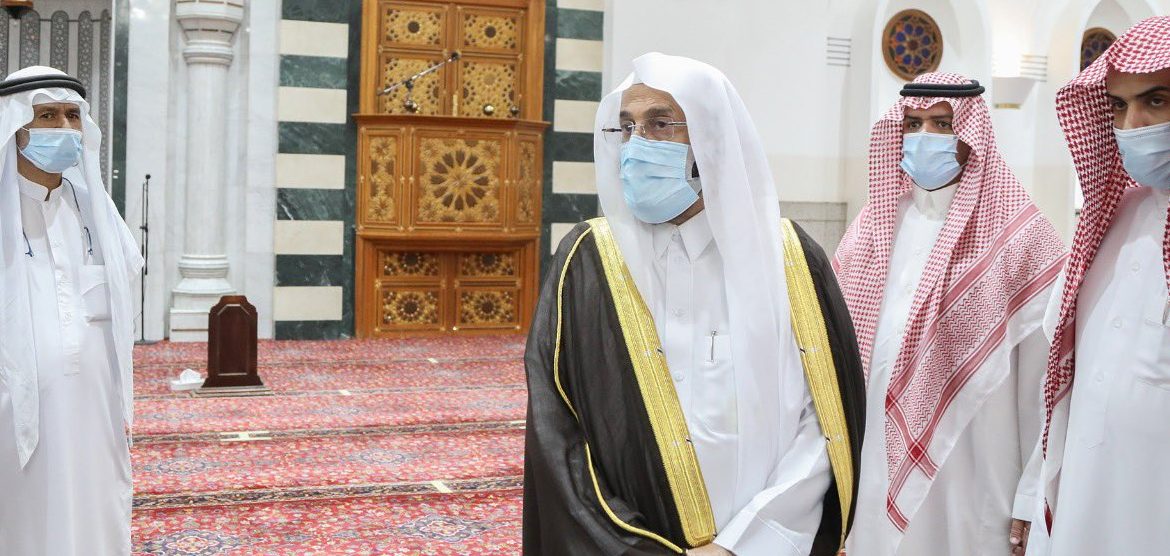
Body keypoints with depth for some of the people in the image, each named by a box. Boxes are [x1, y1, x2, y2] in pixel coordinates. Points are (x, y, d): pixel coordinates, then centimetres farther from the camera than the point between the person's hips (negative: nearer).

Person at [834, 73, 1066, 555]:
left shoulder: (1020, 236, -9)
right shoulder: (871, 229, 5)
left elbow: (1044, 378, -9)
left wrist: (1035, 500, -9)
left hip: (972, 483, -4)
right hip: (875, 480, 4)